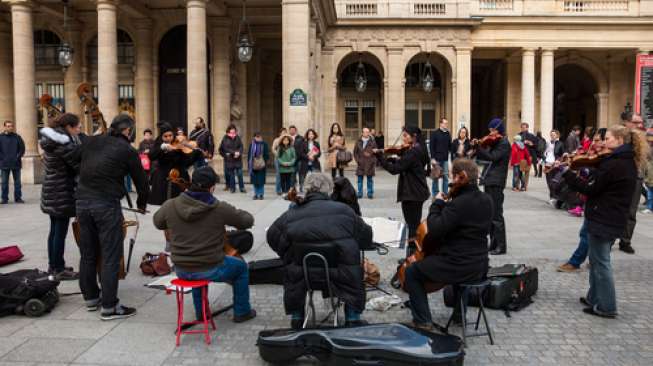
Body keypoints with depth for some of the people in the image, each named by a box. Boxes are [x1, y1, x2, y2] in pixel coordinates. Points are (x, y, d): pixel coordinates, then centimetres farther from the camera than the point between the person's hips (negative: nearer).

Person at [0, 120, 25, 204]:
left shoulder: (17, 137, 2)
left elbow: (22, 148, 5)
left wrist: (18, 157, -5)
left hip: (16, 163, 1)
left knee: (17, 181, 6)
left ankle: (18, 198, 13)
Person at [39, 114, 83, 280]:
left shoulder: (52, 140, 9)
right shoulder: (64, 143, -20)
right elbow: (79, 165, -19)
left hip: (52, 192, 10)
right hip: (61, 193, -10)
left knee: (55, 229, 17)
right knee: (61, 231, -2)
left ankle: (53, 265, 27)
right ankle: (60, 270, 6)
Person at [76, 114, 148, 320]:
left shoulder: (90, 142, 11)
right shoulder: (127, 150, -3)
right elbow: (141, 181, 4)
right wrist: (141, 204, 21)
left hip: (82, 201, 6)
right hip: (107, 204, -6)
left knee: (88, 254, 16)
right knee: (111, 257, 0)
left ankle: (91, 298, 29)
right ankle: (109, 307, 3)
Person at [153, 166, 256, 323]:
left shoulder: (170, 206, -10)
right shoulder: (220, 208, -19)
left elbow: (158, 223, 11)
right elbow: (248, 221, -6)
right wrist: (233, 213, 14)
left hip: (181, 270, 4)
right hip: (210, 270, -4)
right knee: (241, 266, 25)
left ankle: (201, 312, 47)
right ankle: (242, 312, 33)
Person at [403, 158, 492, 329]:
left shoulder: (459, 203, -23)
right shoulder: (486, 200, 3)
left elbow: (434, 231, -24)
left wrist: (437, 204, -11)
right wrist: (445, 206, 11)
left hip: (459, 267, -8)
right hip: (481, 266, 8)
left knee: (411, 273, 9)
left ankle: (423, 321, 12)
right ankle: (459, 313, 46)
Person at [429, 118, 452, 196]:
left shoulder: (448, 134, 8)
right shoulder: (435, 133, -5)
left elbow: (450, 146, 11)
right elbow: (431, 146, -8)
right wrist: (433, 158, -13)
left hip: (445, 159, 4)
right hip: (436, 158, -4)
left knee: (446, 176, 5)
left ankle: (445, 194, 13)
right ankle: (435, 194, 14)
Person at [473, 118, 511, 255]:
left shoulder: (504, 144, -10)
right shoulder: (494, 143, 15)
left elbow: (492, 157, -22)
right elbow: (486, 157, 13)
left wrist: (478, 147, -16)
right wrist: (477, 149, -2)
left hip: (496, 183, -9)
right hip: (489, 181, 9)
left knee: (496, 214, -6)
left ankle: (501, 246, 0)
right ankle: (493, 243, 21)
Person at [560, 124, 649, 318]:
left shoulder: (613, 164, -20)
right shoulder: (629, 162, 11)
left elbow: (590, 189, -19)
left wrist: (567, 173, -16)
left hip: (603, 220, -10)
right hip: (615, 220, 10)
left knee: (600, 262, 0)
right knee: (598, 260, 19)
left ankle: (606, 307, 9)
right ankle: (594, 298, 30)